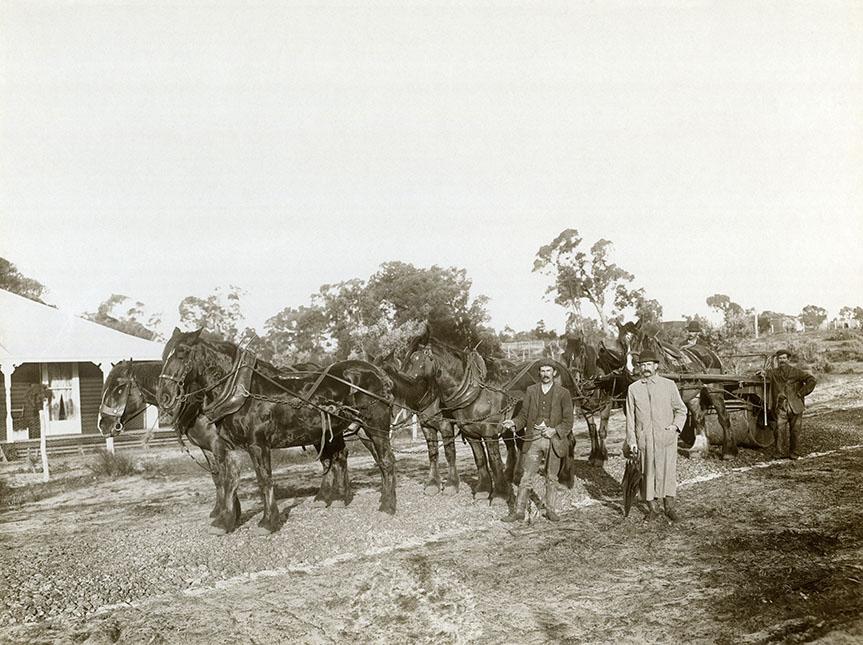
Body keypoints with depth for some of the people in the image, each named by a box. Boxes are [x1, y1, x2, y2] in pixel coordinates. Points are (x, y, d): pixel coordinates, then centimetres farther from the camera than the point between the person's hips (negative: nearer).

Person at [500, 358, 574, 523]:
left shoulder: (563, 393, 0)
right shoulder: (531, 390, 7)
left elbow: (568, 421, -1)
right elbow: (524, 415, 9)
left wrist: (555, 430, -17)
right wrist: (514, 423, -11)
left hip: (554, 439, -1)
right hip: (534, 438, 1)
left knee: (552, 477, 10)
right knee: (527, 476, 1)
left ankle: (551, 510, 22)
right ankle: (518, 511, 5)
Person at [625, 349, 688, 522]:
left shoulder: (669, 385, 5)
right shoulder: (633, 388, 6)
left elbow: (681, 410, 12)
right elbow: (630, 417, 7)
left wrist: (676, 425, -6)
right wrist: (631, 441, 2)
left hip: (666, 438, -1)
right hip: (644, 440, 1)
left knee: (668, 471, 0)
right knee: (648, 473, 3)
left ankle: (670, 507, 16)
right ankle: (653, 508, 17)